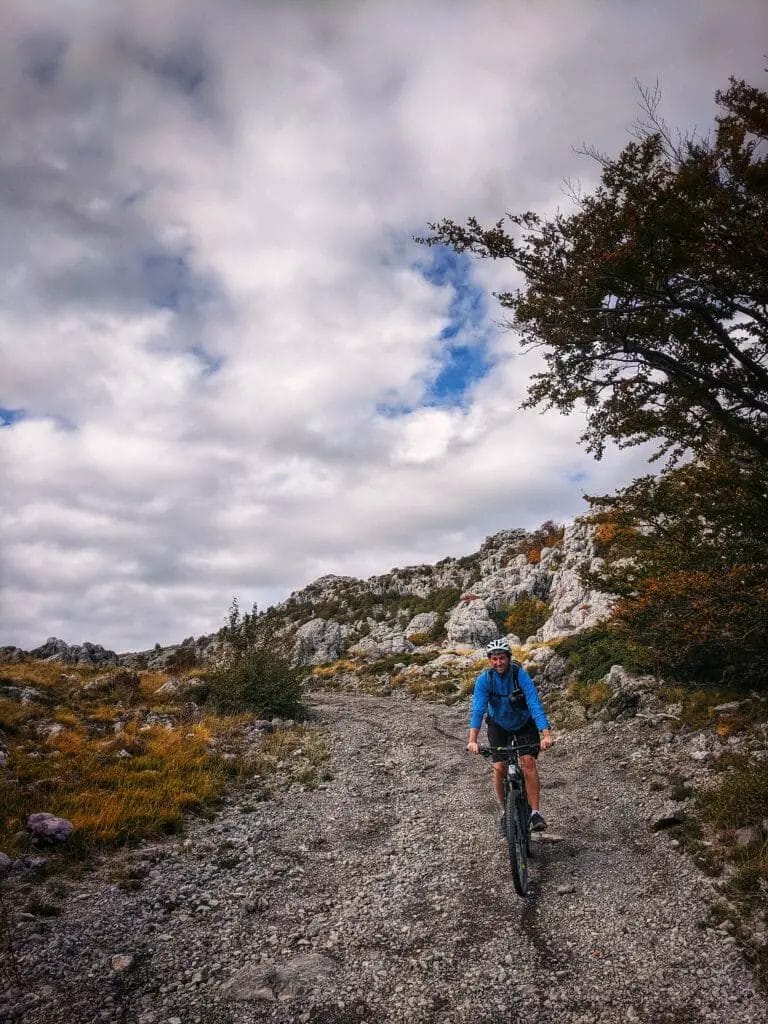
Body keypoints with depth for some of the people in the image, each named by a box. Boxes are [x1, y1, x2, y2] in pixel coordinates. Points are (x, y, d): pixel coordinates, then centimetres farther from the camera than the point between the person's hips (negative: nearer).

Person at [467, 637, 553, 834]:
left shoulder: (520, 674, -28)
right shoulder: (484, 679, -25)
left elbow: (535, 705, -36)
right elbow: (477, 710, -33)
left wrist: (546, 734, -48)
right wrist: (472, 740, -45)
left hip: (524, 724, -1)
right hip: (499, 726, 1)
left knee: (528, 761, -19)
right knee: (499, 768, -9)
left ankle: (536, 812, -9)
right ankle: (504, 811, 13)